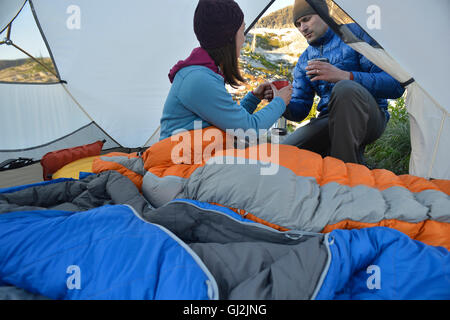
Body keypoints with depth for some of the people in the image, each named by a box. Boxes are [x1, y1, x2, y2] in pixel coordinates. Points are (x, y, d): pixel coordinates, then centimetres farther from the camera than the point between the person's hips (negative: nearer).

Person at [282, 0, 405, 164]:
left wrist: (344, 76, -26)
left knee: (345, 88, -37)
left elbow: (395, 85, -13)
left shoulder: (355, 34, -3)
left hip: (369, 118, -4)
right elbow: (299, 112, 9)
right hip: (329, 120, 5)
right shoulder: (304, 61, 12)